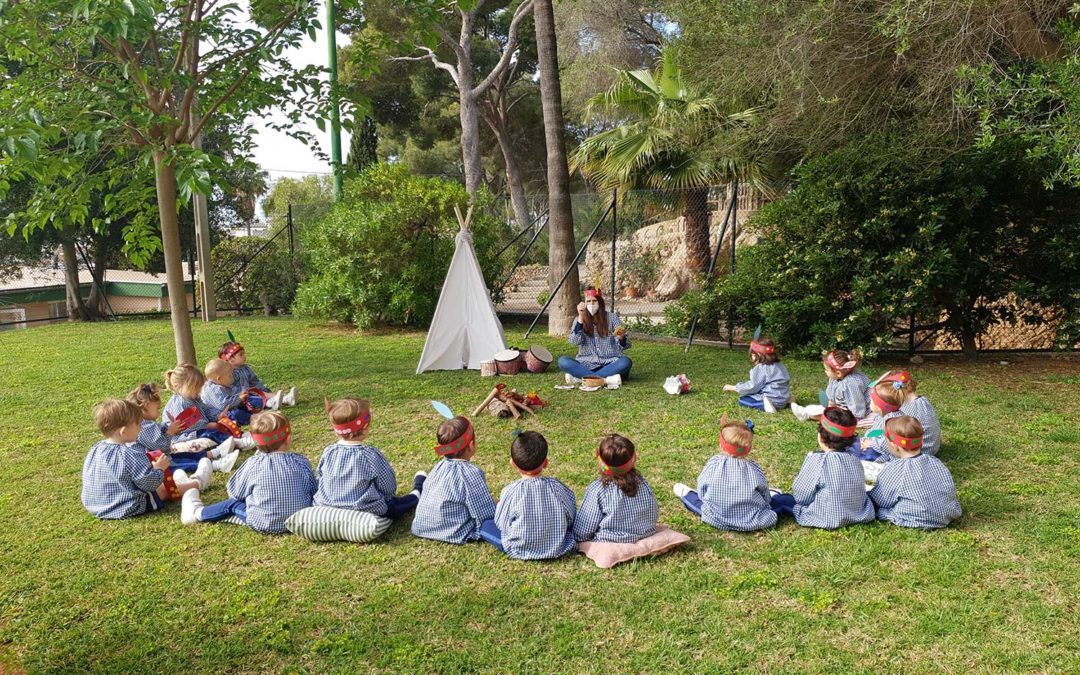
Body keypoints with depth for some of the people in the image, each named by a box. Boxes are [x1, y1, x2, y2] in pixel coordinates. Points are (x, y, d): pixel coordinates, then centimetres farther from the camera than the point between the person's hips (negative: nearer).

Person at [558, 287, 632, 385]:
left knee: (626, 362, -31)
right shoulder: (580, 320, 8)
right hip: (587, 364, 0)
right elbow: (575, 342, -9)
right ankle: (605, 378, -33)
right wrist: (581, 317, -15)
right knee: (562, 361, -25)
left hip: (609, 364, 0)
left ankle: (580, 377, -30)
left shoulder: (612, 317, 4)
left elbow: (624, 346, -1)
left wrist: (621, 337, -24)